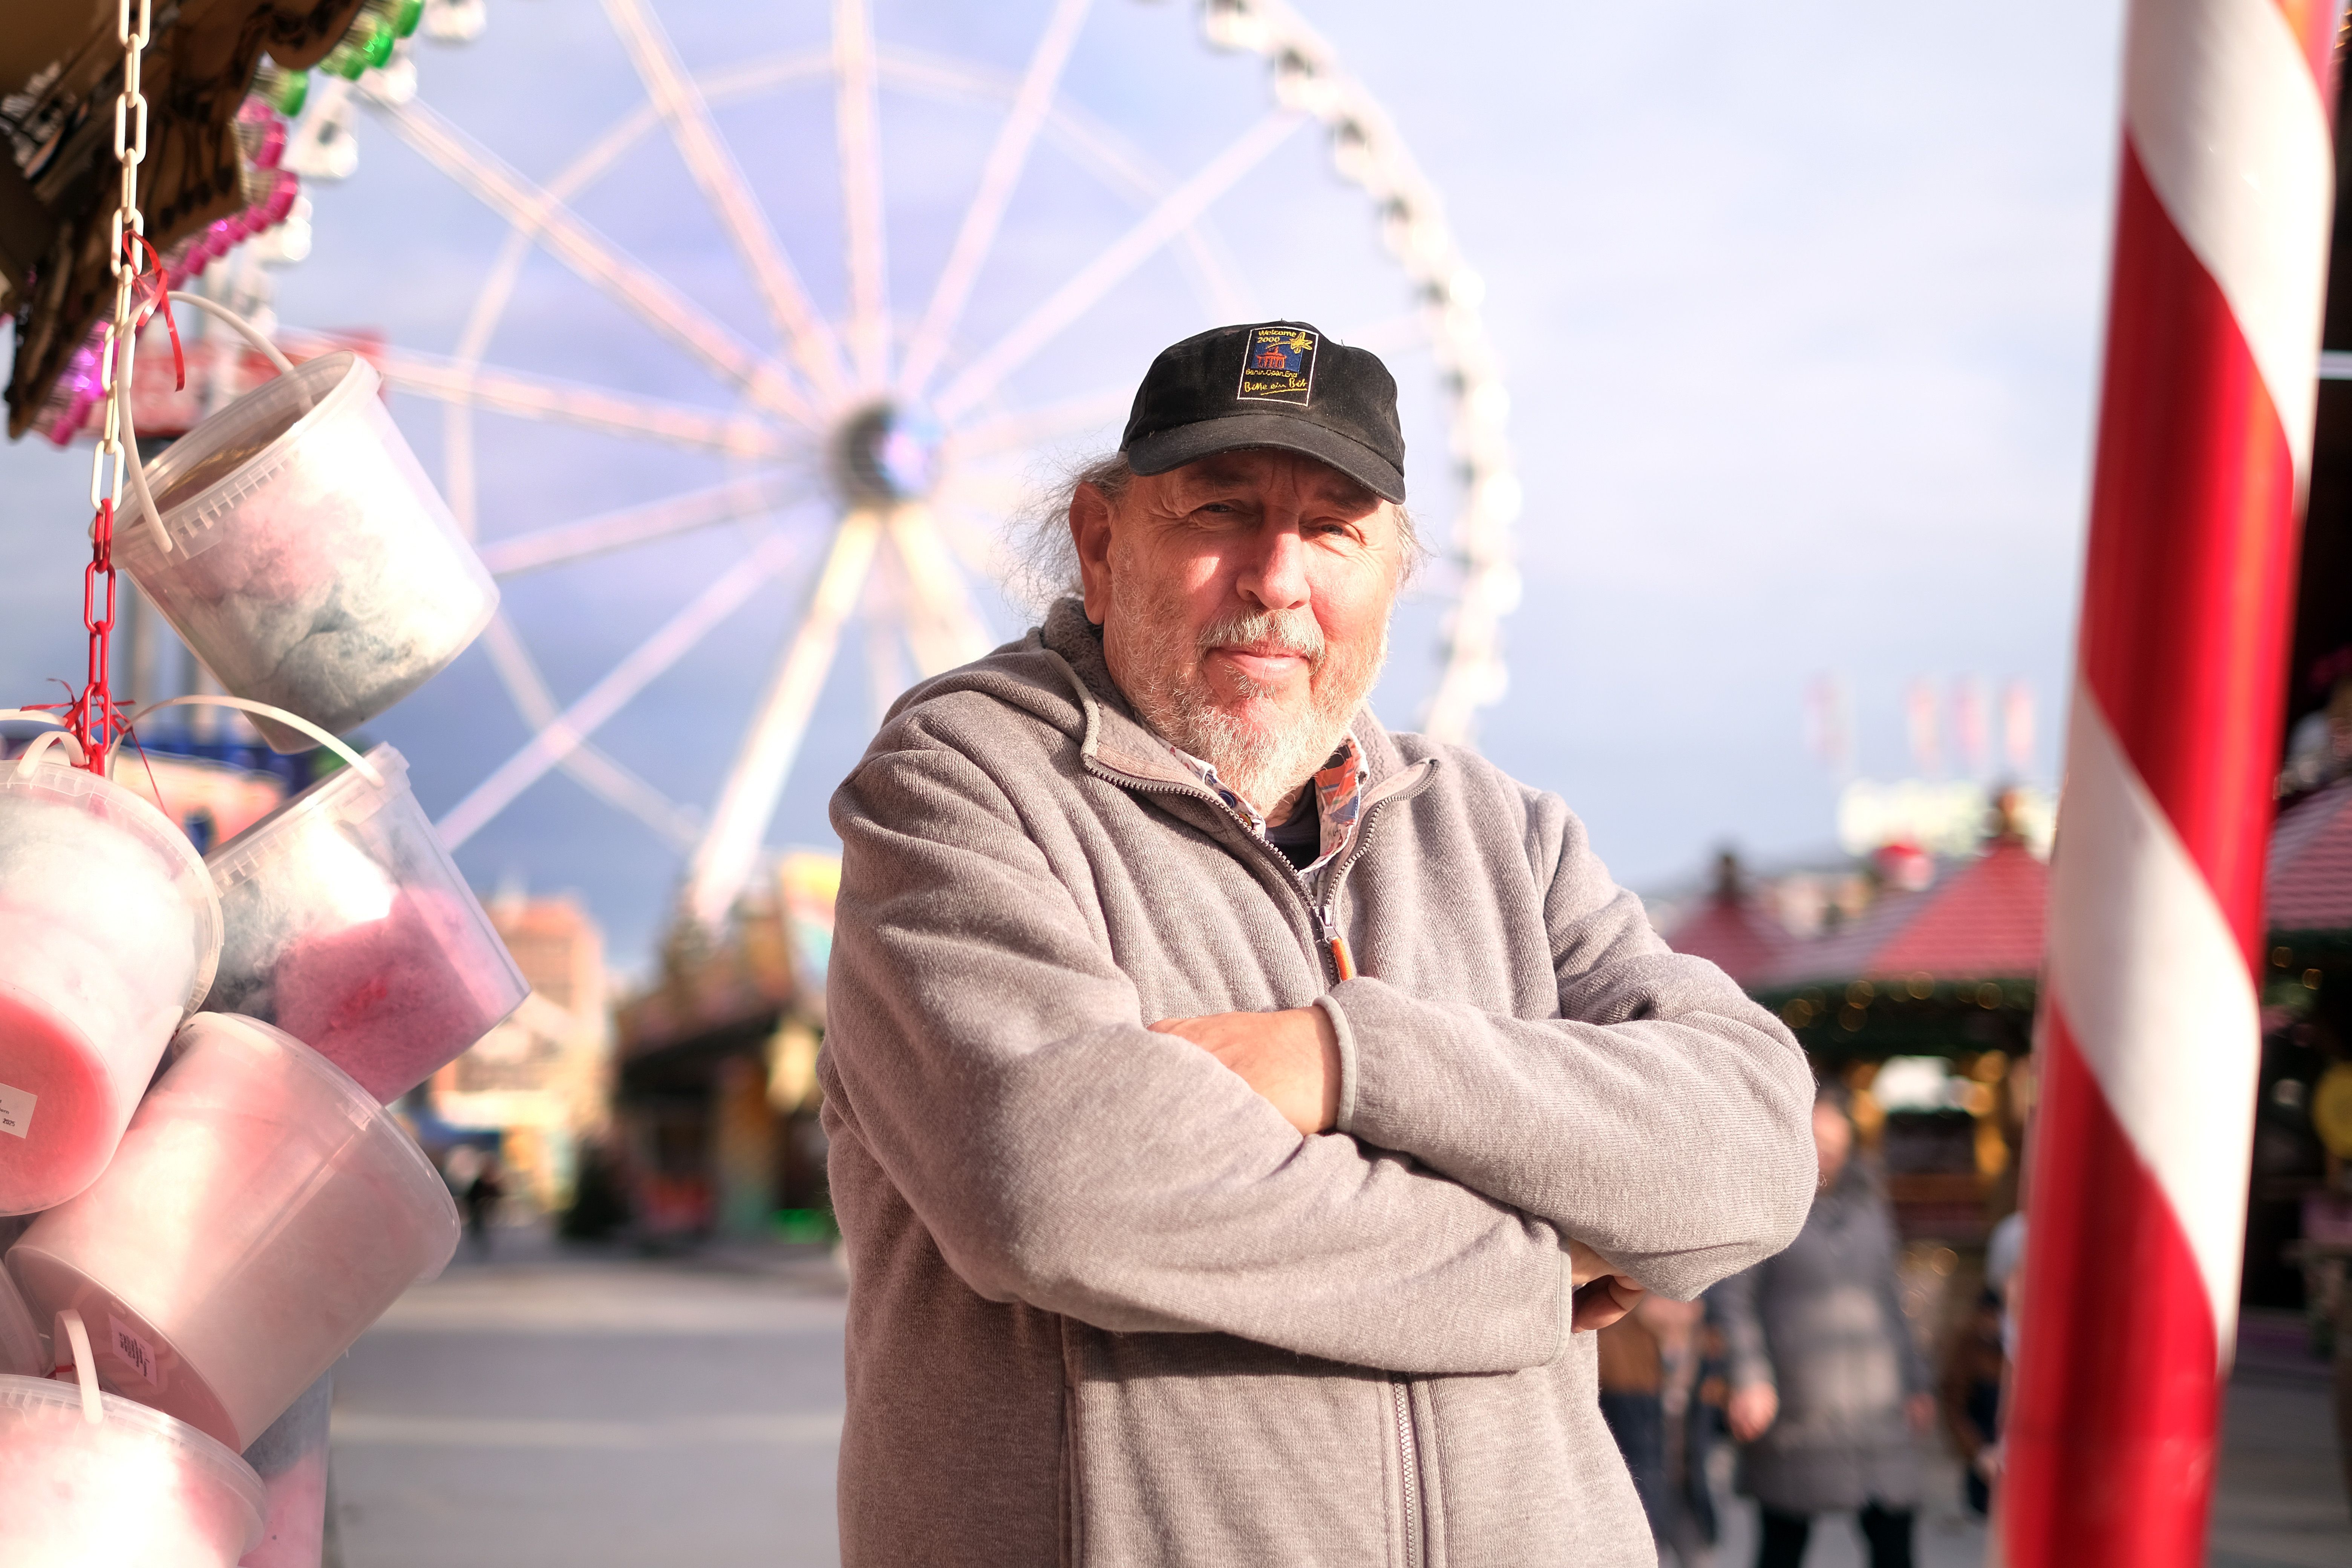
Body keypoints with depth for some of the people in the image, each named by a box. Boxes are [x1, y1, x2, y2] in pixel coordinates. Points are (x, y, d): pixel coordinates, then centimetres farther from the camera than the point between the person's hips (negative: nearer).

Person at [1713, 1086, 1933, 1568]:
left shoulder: (1869, 1207, 16)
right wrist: (1748, 1379, -15)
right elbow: (1733, 1301, -4)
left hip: (1877, 1407, 5)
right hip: (1797, 1414, -5)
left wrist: (1915, 1382, 19)